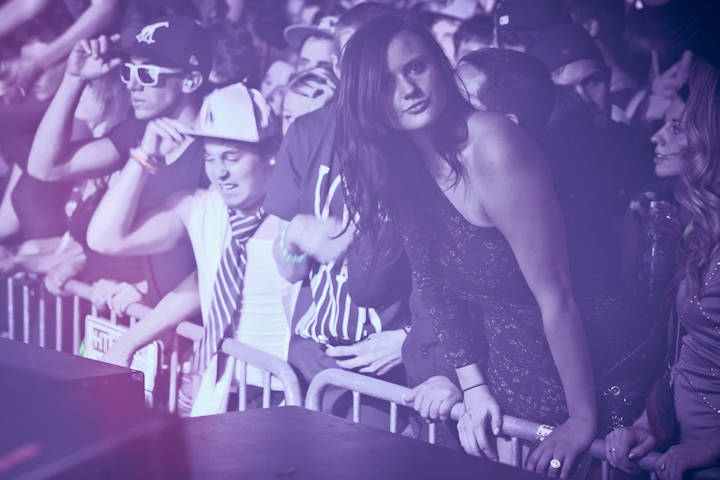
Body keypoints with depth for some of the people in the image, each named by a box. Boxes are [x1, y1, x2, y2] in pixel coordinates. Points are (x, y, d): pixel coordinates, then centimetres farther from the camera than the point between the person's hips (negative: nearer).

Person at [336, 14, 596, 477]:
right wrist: (473, 385, 1)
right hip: (510, 373, 7)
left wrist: (584, 421, -22)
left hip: (585, 365, -7)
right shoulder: (401, 166, -2)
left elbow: (556, 297, -24)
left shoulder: (495, 149, -25)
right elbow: (438, 283, 6)